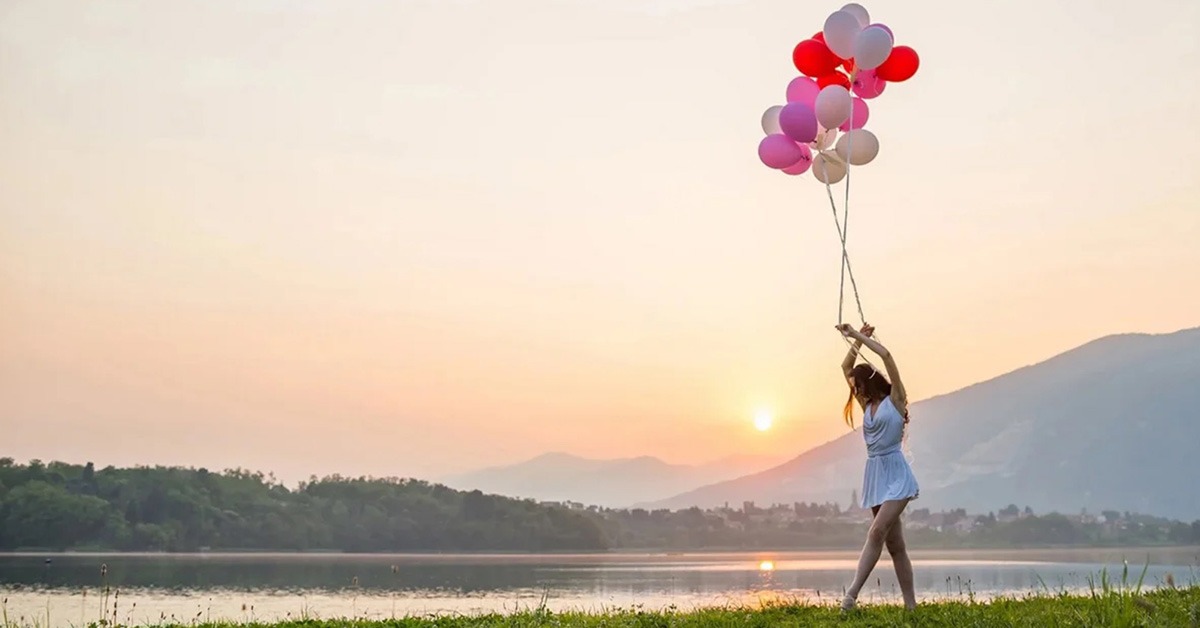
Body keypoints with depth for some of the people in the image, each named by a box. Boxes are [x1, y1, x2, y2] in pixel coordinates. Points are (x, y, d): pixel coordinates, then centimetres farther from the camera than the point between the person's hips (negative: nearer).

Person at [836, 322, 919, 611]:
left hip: (896, 473, -8)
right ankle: (910, 605, 8)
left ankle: (851, 594, -28)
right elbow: (846, 367, 17)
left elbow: (886, 355, -12)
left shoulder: (894, 399, -2)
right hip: (875, 474, 8)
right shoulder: (868, 405, 15)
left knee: (877, 532, -20)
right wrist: (857, 340, 8)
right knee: (894, 544, 6)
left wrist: (858, 336, -6)